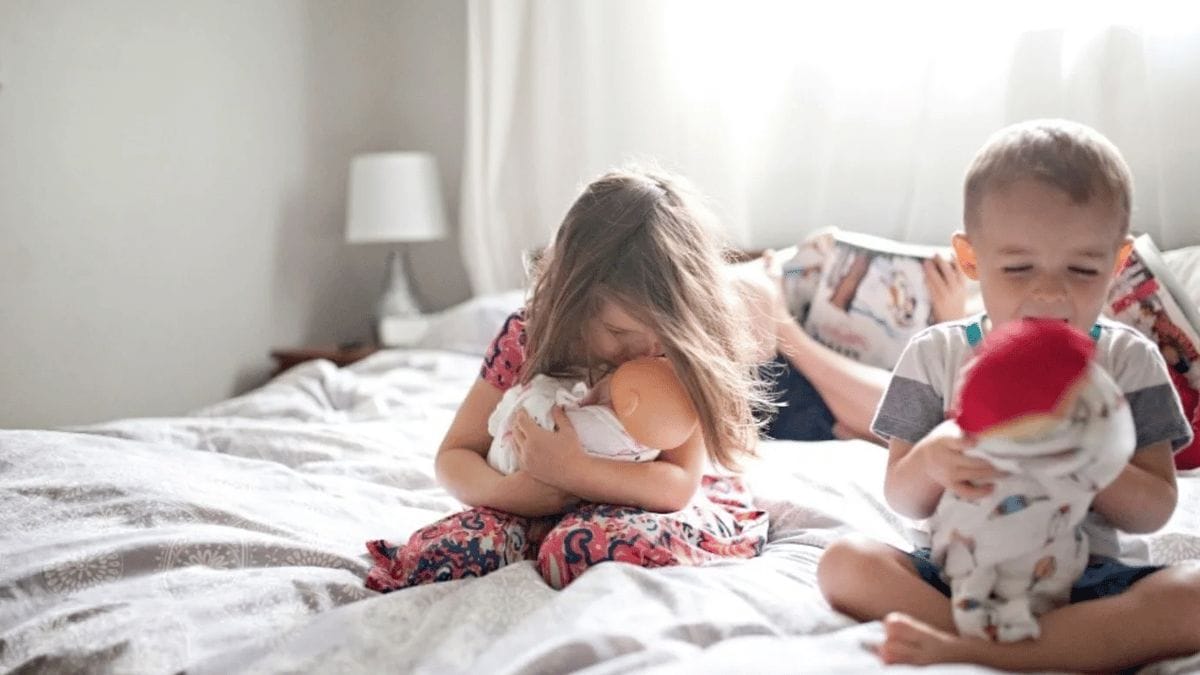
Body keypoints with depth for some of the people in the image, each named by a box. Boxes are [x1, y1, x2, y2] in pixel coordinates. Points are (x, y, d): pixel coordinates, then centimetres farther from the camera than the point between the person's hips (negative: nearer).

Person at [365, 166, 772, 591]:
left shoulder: (688, 351, -15)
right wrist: (504, 490, -28)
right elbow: (454, 456, -4)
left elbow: (679, 485, -20)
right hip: (544, 508, 2)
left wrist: (570, 468, -34)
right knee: (434, 555, -28)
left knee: (577, 549, -39)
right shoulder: (526, 337, -10)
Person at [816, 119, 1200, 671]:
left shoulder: (1128, 361, 2)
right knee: (845, 562, -26)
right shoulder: (937, 355, 1)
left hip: (1091, 580, 0)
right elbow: (902, 500, 3)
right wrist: (931, 460, -22)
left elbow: (1155, 511, 0)